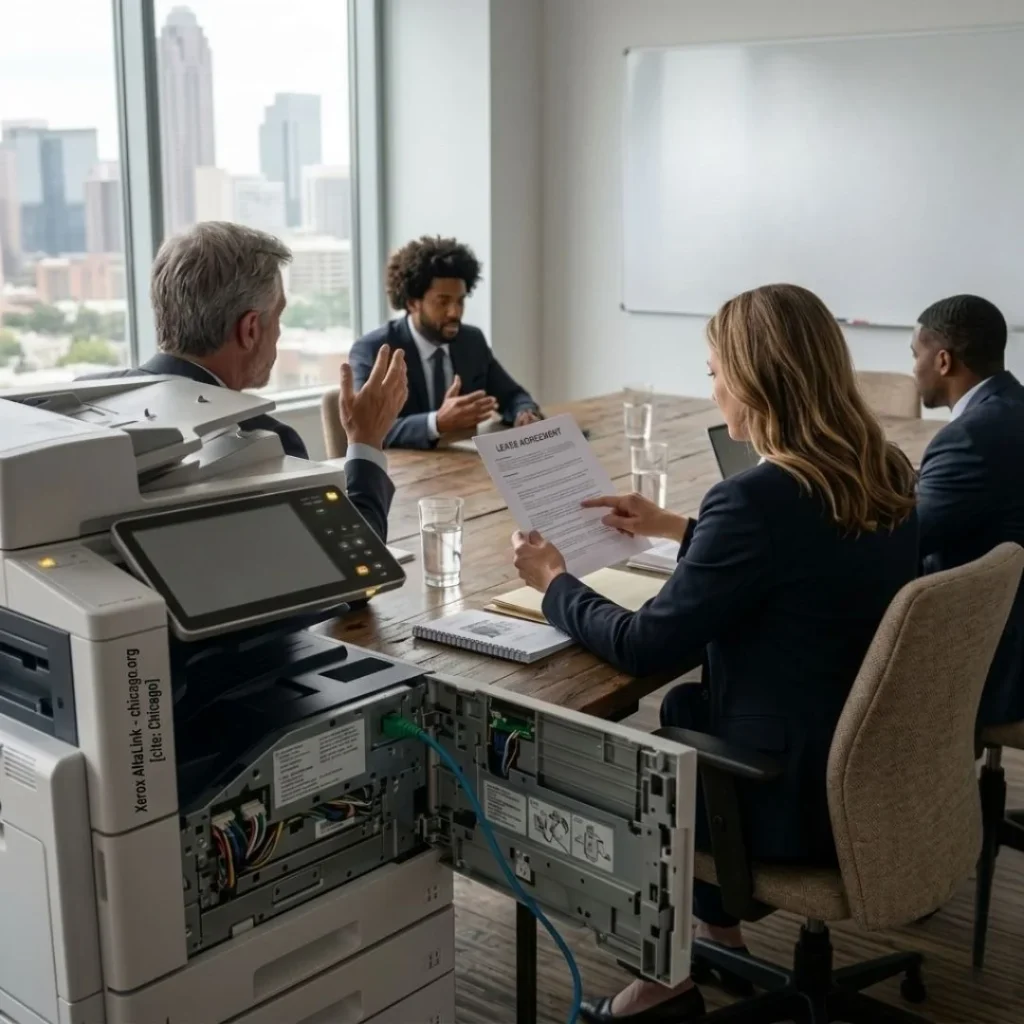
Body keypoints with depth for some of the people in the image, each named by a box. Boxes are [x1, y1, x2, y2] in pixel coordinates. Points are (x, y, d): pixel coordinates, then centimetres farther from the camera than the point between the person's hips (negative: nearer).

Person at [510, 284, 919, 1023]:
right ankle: (716, 936, 37)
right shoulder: (888, 475, -1)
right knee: (683, 712, 28)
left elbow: (645, 649, -19)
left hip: (800, 792, -8)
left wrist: (554, 582, -2)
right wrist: (676, 529, 22)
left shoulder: (760, 495, -27)